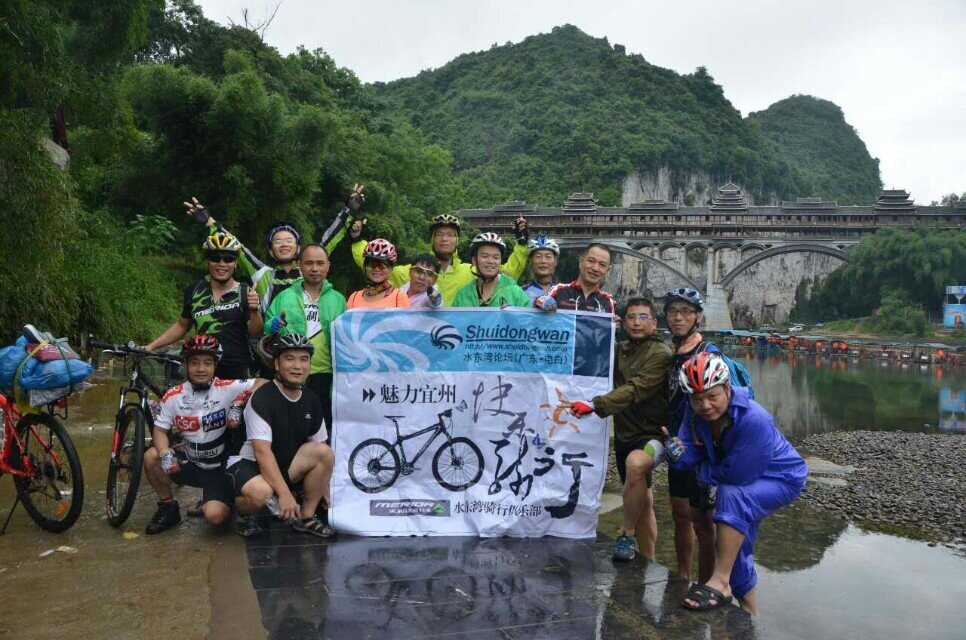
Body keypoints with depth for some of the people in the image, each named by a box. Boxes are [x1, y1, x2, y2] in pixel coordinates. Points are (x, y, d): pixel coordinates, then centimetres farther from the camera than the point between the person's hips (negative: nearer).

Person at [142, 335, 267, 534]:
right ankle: (168, 508, 3)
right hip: (190, 464, 4)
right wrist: (165, 454, -22)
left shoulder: (228, 389, -15)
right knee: (151, 457, -20)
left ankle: (228, 501, 16)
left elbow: (263, 383, -20)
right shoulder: (173, 396, -5)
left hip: (220, 467, -4)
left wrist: (239, 403, -31)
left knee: (215, 516, -23)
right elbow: (160, 430, -2)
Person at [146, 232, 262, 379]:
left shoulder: (245, 292, -3)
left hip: (236, 373, -3)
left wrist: (254, 310, -25)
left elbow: (254, 333, -7)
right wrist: (150, 346, 11)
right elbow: (182, 326, 18)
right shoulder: (194, 291, 6)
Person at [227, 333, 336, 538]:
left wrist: (323, 488, 7)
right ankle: (245, 513, 0)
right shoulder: (262, 398, -19)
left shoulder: (311, 401, 1)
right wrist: (284, 493, -31)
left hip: (285, 466, 6)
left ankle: (306, 517, -3)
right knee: (261, 492, -39)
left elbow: (319, 452, 10)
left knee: (325, 452, -19)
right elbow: (262, 452, -26)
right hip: (248, 462, -6)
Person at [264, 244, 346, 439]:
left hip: (326, 376, 1)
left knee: (325, 427, 6)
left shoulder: (338, 300, 11)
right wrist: (272, 327, -13)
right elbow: (265, 330, 7)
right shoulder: (284, 297, 9)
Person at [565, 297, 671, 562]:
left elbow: (635, 390, -28)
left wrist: (594, 405, -39)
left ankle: (626, 536, -20)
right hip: (624, 434, 7)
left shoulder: (661, 354, -13)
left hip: (652, 434, -7)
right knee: (643, 502, 16)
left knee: (635, 463, -37)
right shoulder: (619, 350, 11)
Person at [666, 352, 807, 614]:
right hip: (746, 481, 8)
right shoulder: (695, 412, -18)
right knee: (737, 546, 18)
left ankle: (721, 581, -26)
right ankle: (749, 607, 43)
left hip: (782, 478, -8)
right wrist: (678, 453, -41)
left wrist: (703, 470, -22)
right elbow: (691, 452, -19)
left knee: (731, 495, -35)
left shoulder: (754, 419, -38)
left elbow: (737, 475, -38)